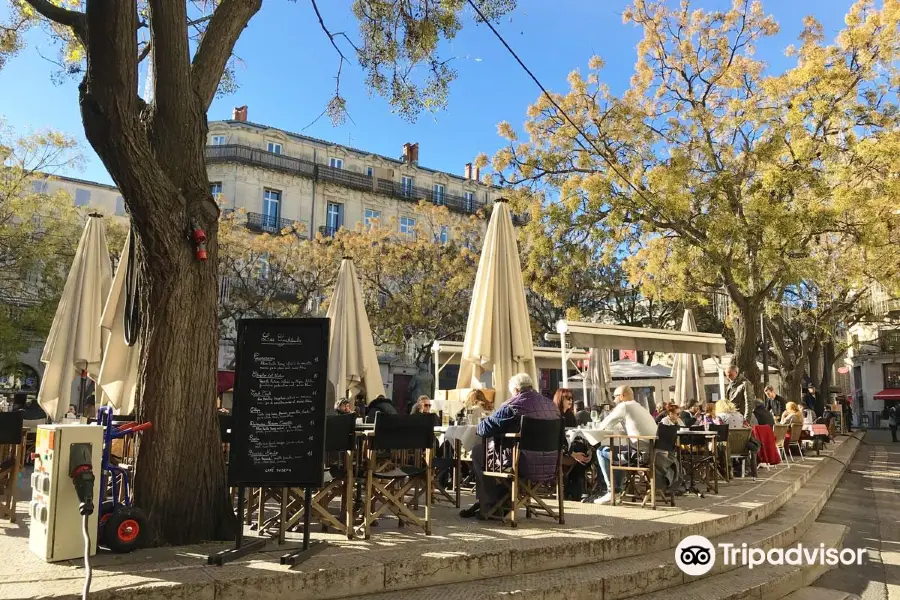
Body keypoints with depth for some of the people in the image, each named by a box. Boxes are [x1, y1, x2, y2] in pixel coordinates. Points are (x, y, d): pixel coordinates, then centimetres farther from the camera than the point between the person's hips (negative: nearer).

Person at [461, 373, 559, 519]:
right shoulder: (551, 404, 10)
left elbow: (484, 429, -8)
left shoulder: (511, 406, -11)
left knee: (478, 451, 13)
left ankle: (489, 506, 22)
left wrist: (480, 425, 17)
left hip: (526, 467, -8)